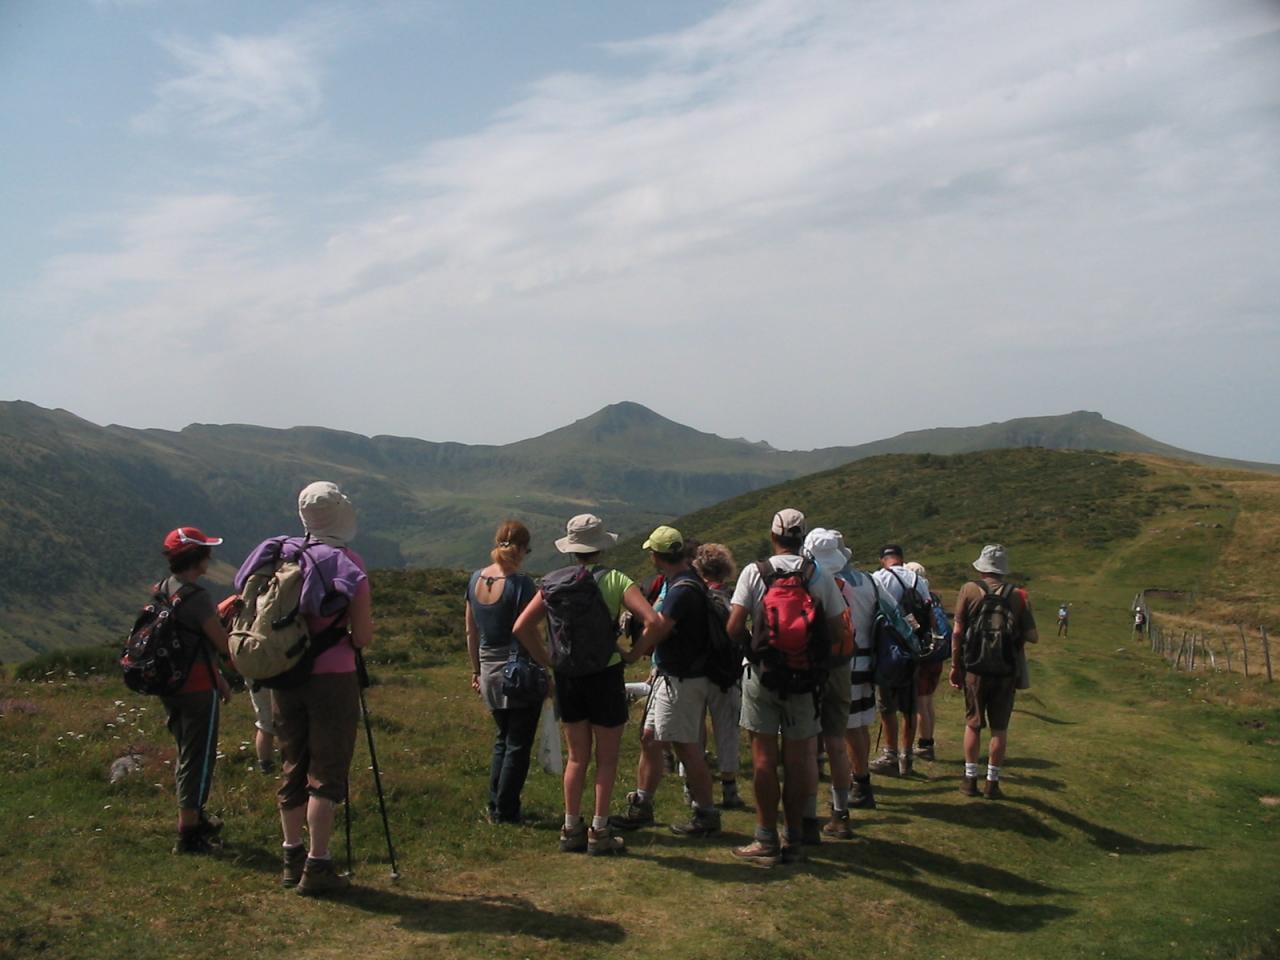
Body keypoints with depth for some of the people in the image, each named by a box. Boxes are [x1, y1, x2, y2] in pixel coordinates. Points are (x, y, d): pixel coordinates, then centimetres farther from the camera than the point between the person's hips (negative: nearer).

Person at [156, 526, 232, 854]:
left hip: (169, 684, 9)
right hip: (197, 688, -9)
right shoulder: (196, 597, -21)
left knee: (188, 754, 22)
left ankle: (195, 819, 36)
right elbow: (223, 643, -17)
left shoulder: (162, 590, 6)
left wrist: (217, 677, 20)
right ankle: (188, 834, 8)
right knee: (198, 757, 2)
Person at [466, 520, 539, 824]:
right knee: (518, 745, 6)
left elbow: (471, 632, 10)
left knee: (502, 740, 21)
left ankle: (495, 808, 24)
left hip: (489, 672, 6)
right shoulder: (521, 584, -17)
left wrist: (476, 670, 19)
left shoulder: (476, 579, 3)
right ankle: (506, 812, 11)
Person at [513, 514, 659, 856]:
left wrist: (546, 660, 4)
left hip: (567, 676, 4)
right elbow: (651, 621, -21)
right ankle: (599, 833, 12)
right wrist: (633, 654, -8)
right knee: (606, 758, 8)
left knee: (577, 757, 17)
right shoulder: (614, 580, -10)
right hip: (605, 675, -4)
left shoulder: (554, 582, 0)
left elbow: (522, 627, -4)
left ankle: (571, 829, 20)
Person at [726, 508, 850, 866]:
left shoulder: (754, 572, -6)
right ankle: (795, 839, 16)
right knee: (798, 757, 9)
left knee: (763, 756, 5)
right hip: (805, 678, 2)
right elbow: (839, 630, -1)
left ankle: (767, 840, 9)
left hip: (762, 674, -1)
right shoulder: (821, 577, -1)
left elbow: (734, 628, -10)